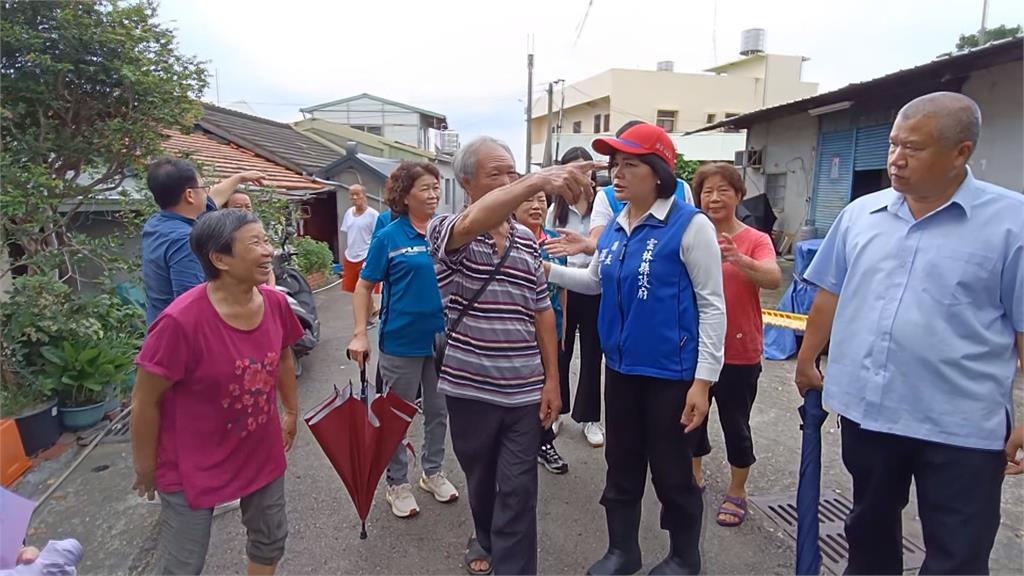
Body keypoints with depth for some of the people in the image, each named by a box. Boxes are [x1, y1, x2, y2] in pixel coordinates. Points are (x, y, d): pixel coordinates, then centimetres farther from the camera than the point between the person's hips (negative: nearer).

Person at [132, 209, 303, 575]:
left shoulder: (275, 303, -11)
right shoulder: (181, 321, -29)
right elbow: (145, 402, -17)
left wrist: (292, 411, 16)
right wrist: (145, 468, -6)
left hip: (263, 453, 5)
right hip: (194, 465, -5)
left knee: (270, 541, 23)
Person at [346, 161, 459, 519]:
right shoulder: (389, 237, -9)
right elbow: (364, 287, -4)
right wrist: (360, 335, -11)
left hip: (442, 339, 4)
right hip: (401, 342, -3)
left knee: (438, 411, 17)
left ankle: (433, 472, 38)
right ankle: (398, 483, 29)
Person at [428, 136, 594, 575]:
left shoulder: (528, 240, 6)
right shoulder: (446, 231, -10)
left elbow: (543, 312, 9)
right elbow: (472, 224, -36)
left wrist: (551, 380, 4)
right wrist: (539, 181, -50)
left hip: (524, 391, 2)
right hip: (470, 388, -2)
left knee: (518, 492, 4)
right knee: (481, 480, 20)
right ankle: (487, 541, 47)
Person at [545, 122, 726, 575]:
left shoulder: (690, 225, -14)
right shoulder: (614, 228, 5)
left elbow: (712, 306, -13)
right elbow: (594, 281, 18)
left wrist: (704, 379, -16)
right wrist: (544, 268, 5)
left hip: (671, 372, -6)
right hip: (621, 367, 6)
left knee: (671, 472, 10)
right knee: (621, 465, 18)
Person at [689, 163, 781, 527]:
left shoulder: (755, 240, -10)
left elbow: (774, 279, -27)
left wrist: (738, 259, -44)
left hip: (738, 353, -3)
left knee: (734, 424, 9)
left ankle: (737, 493, 30)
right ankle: (694, 476, 39)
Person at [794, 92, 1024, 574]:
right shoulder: (859, 214, 3)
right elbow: (831, 295, 10)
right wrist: (807, 361, 13)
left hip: (961, 426, -3)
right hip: (865, 409, 4)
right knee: (869, 531, 23)